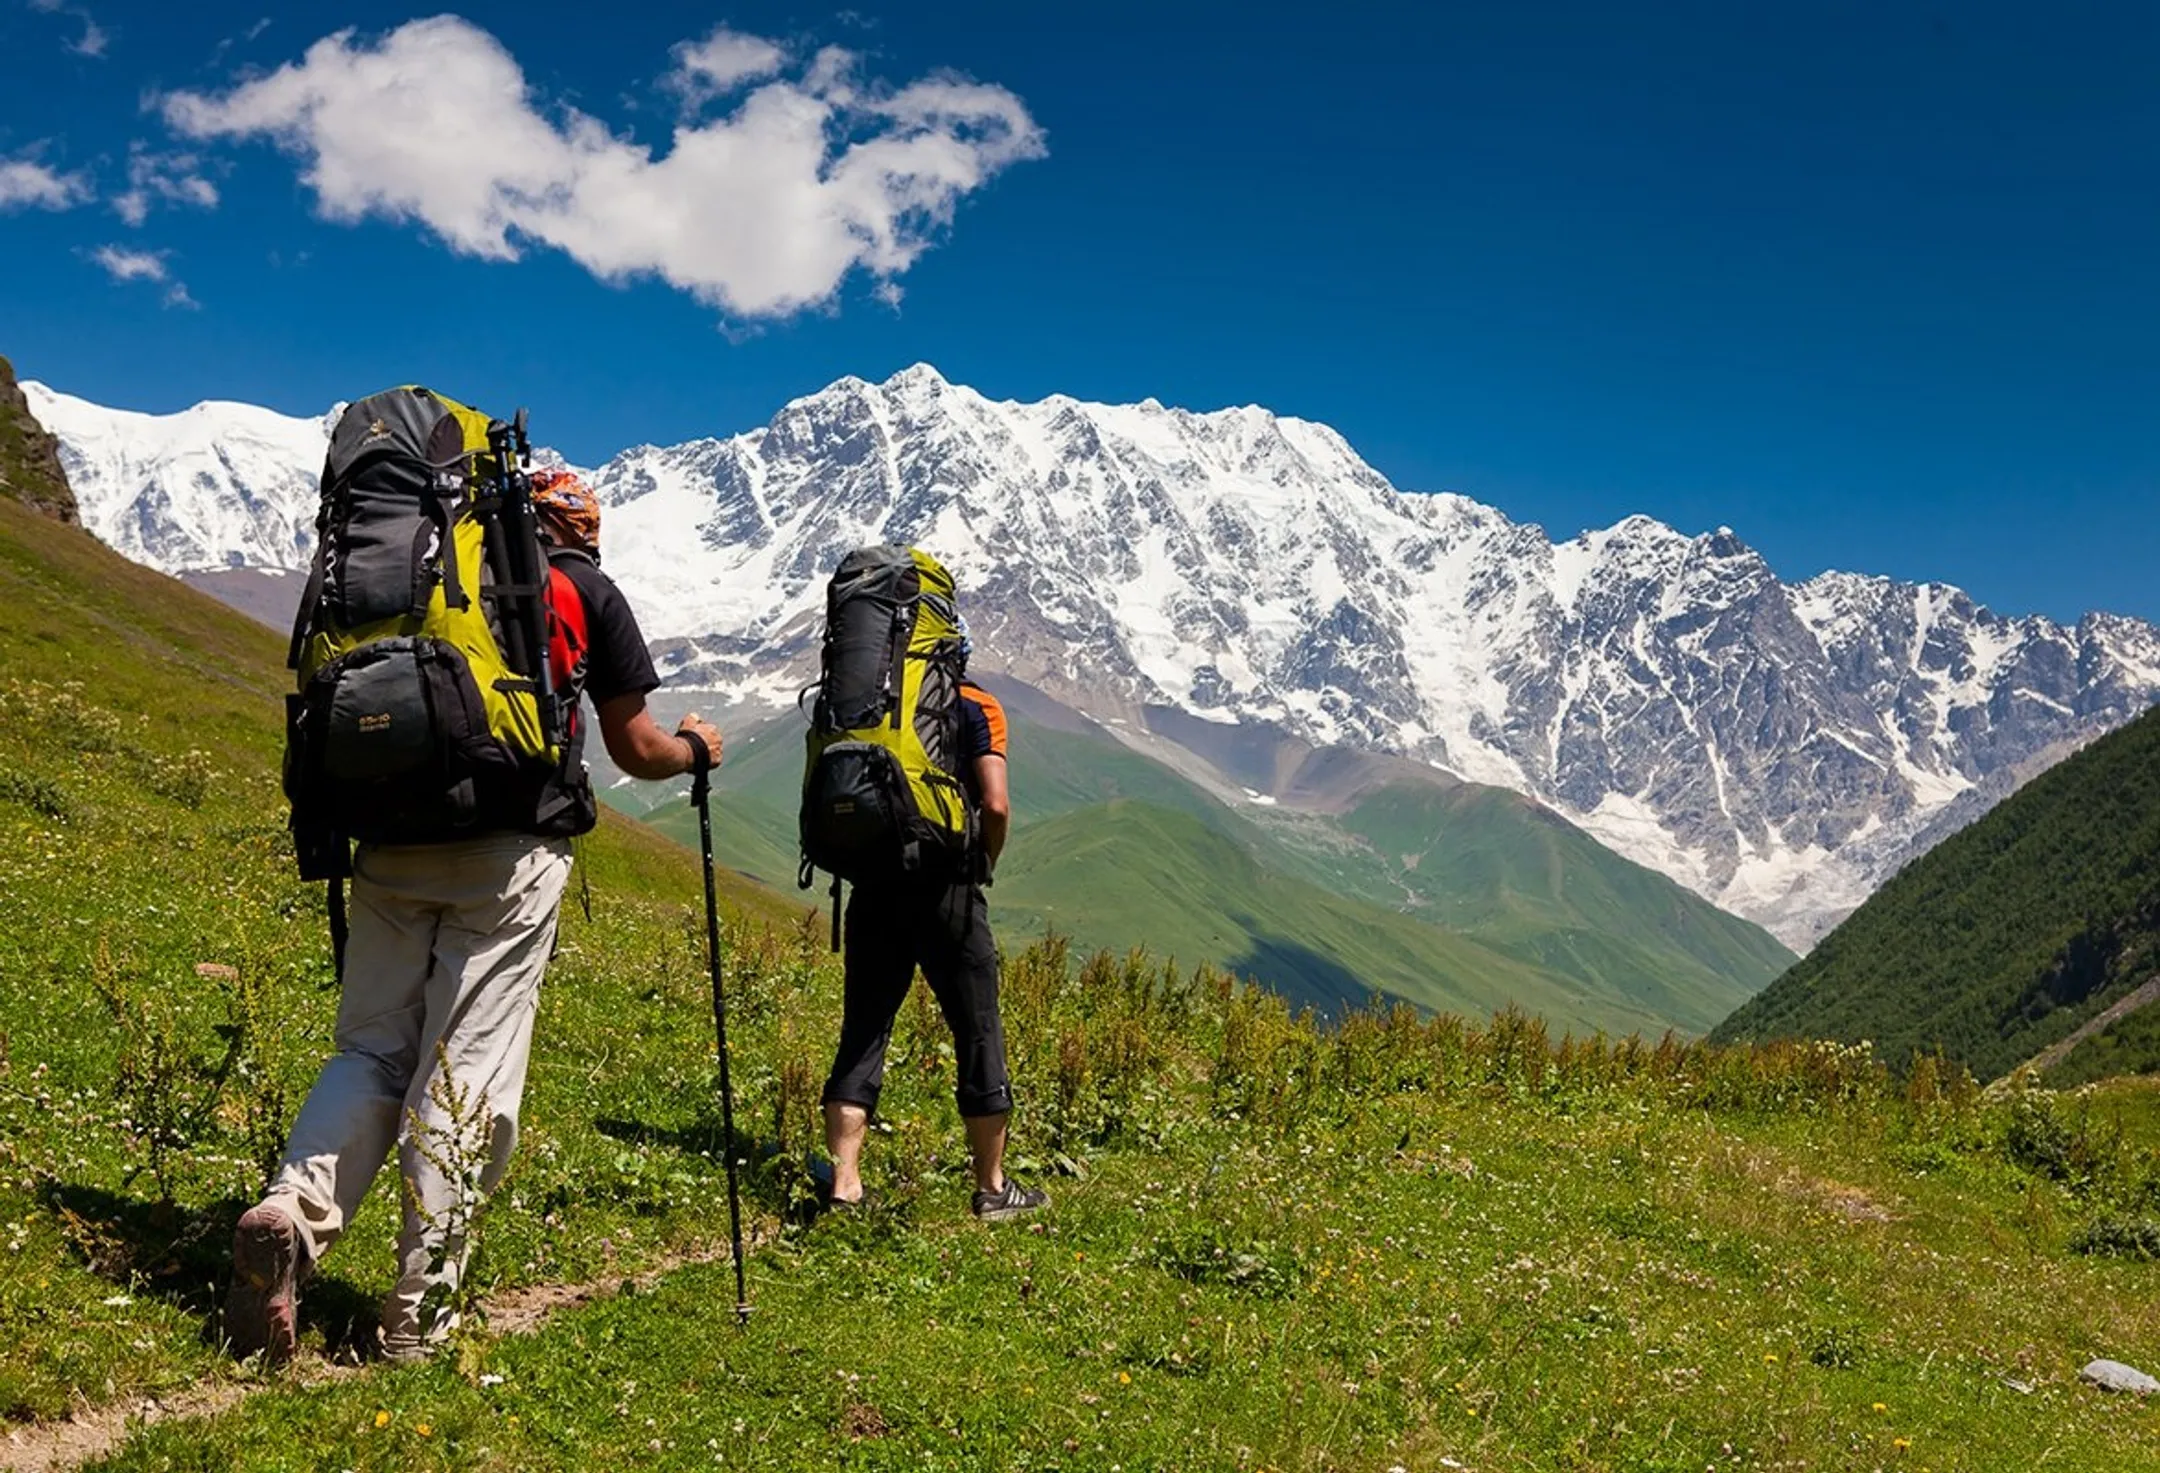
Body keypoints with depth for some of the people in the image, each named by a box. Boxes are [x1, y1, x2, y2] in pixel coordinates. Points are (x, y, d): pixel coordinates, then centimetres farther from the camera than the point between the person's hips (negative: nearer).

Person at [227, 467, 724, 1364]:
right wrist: (696, 748, 32)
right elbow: (637, 752, 11)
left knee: (372, 1048, 12)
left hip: (394, 844, 4)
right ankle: (420, 1314, 4)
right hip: (509, 856, -3)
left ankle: (293, 1210, -13)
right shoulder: (586, 592, 9)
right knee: (466, 1071, 0)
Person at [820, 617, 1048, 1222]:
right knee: (978, 1035, 8)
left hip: (874, 891, 3)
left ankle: (844, 1187, 6)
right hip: (946, 889, -3)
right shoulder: (975, 707, -1)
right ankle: (993, 1188, 17)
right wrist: (983, 868, 4)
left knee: (862, 1034, 10)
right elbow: (994, 805, -12)